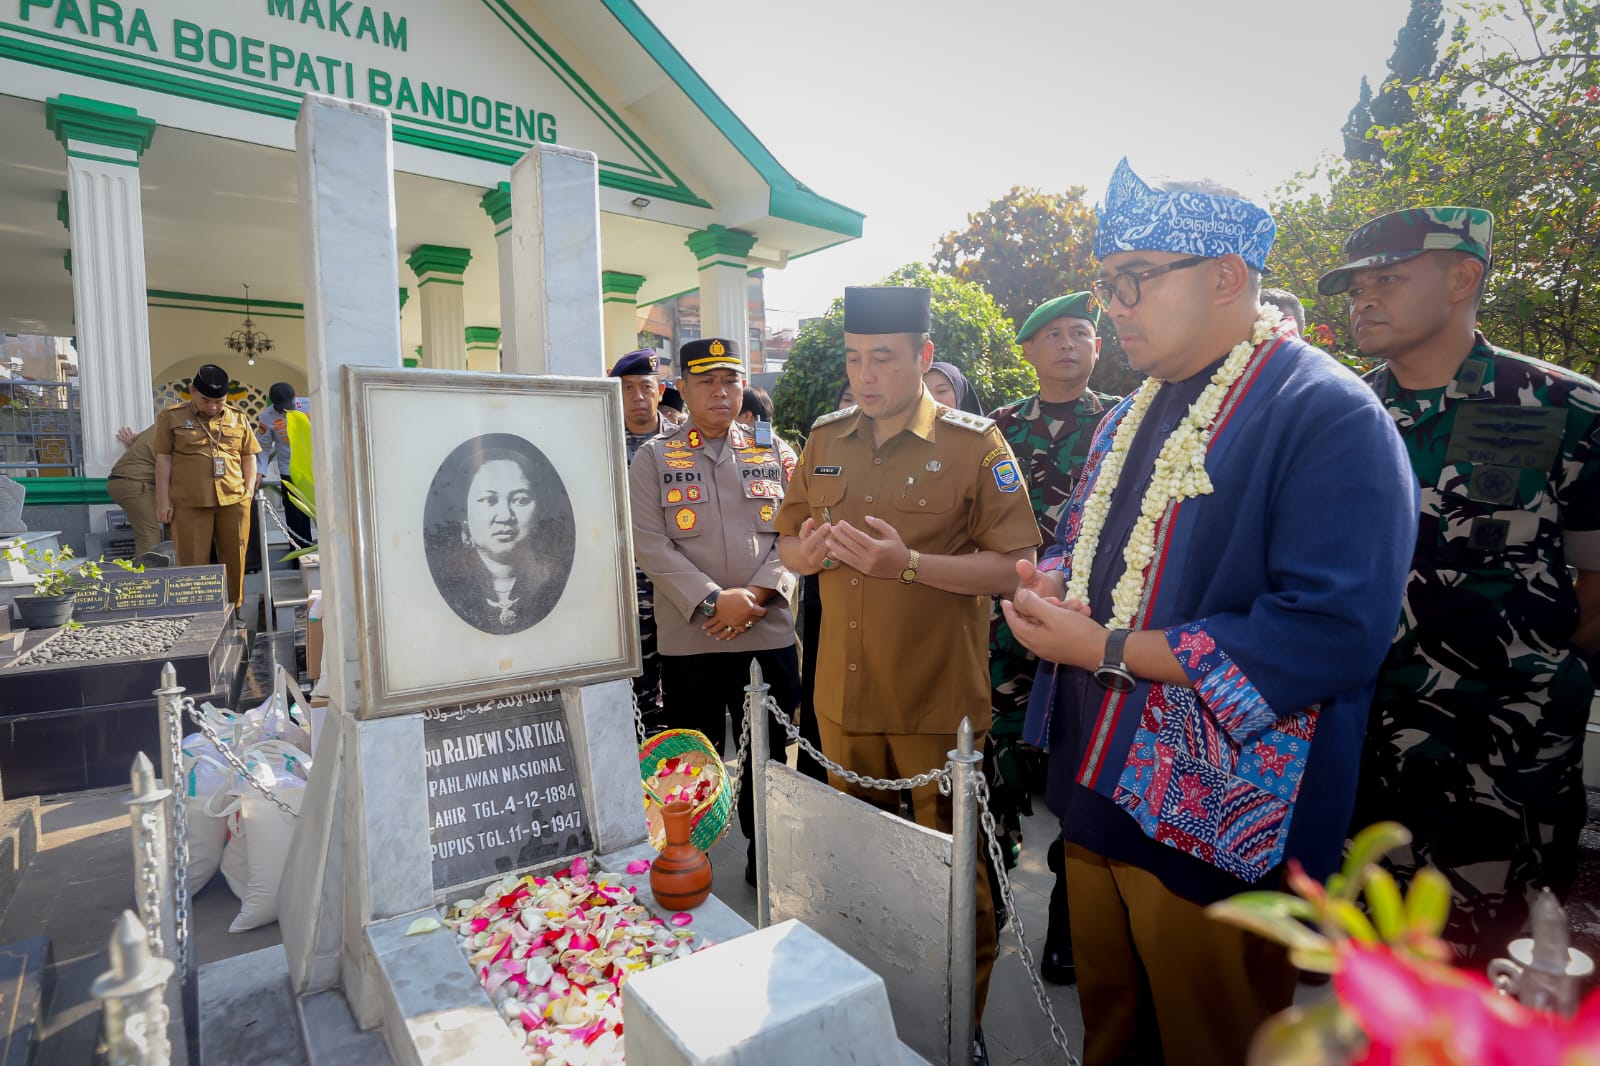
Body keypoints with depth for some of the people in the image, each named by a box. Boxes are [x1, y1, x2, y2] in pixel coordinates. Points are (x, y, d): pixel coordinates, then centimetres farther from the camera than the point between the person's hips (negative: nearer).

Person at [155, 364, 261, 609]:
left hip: (234, 501, 2)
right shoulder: (172, 417, 5)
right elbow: (163, 459, 4)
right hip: (189, 504, -2)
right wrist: (163, 501, -1)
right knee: (193, 563, 1)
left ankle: (234, 612, 19)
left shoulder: (238, 418, 11)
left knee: (234, 561, 7)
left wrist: (249, 490, 6)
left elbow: (249, 457, 16)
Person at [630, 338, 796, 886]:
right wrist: (714, 600, -17)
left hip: (770, 632, 2)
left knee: (768, 757, 11)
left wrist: (755, 595, -12)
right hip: (689, 638, -1)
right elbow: (649, 542, -7)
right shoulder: (654, 458, 3)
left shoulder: (771, 454, 10)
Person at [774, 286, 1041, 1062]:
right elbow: (788, 546, 13)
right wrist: (809, 551, -11)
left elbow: (1016, 567, -13)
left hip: (938, 700, -4)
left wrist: (909, 564, -25)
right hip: (843, 692, 5)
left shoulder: (974, 444, -8)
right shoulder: (825, 439, 7)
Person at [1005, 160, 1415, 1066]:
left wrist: (1107, 649, -21)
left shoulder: (1330, 415, -16)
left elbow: (1331, 635, -26)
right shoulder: (1132, 420, 12)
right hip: (1098, 795, 8)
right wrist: (1051, 590, -3)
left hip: (1219, 832, -7)